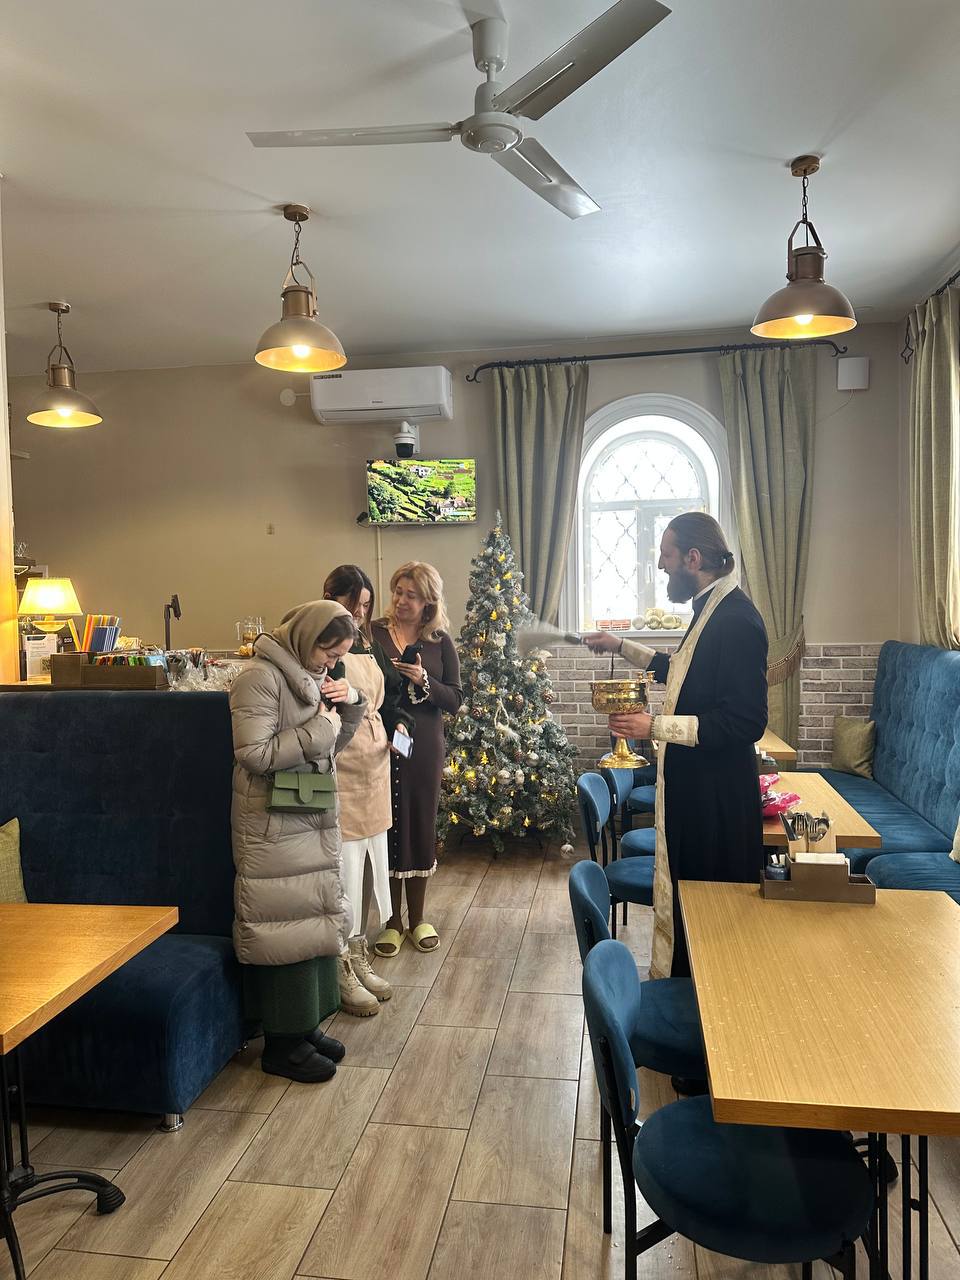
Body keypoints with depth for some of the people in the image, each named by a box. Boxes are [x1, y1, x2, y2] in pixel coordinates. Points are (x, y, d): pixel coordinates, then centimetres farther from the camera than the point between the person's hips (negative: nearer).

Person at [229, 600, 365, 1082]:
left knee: (314, 917, 14)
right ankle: (283, 1044, 14)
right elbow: (255, 755, -22)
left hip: (314, 817, 9)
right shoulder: (260, 677, -15)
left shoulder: (311, 673, 10)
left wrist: (349, 705, -1)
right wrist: (320, 726, -19)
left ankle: (304, 1026, 29)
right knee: (286, 923, -1)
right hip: (273, 823, -9)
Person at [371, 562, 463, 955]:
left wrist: (424, 680, -15)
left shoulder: (440, 641, 3)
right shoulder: (373, 633, -3)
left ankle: (417, 919, 27)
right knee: (389, 825, 3)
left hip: (425, 745, 2)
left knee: (421, 825, 10)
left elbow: (454, 700, 1)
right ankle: (393, 921, 21)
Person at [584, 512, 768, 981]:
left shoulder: (737, 621, -22)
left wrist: (656, 726, -26)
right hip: (691, 785, 10)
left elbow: (745, 722, -27)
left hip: (715, 799, -10)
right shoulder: (712, 610, 10)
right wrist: (623, 647, 27)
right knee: (680, 893, 21)